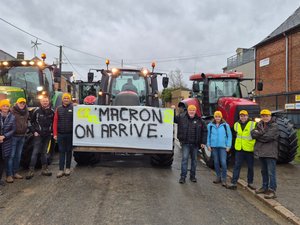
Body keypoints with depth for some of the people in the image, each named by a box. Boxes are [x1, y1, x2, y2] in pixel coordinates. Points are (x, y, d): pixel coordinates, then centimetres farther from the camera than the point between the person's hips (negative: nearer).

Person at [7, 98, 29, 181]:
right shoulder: (12, 111, -10)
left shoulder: (26, 112, 11)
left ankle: (15, 172, 23)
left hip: (22, 136, 6)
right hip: (14, 136, -6)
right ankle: (9, 175, 2)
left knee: (18, 155, 13)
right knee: (11, 155, -4)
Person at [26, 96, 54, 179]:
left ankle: (44, 169, 19)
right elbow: (31, 122, 1)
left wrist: (52, 131, 5)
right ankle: (31, 170, -2)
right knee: (35, 152, -5)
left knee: (44, 152, 12)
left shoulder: (51, 111, 4)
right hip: (38, 135, -3)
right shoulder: (37, 111, -5)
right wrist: (34, 131, -5)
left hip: (47, 135, 3)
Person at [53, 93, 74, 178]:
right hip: (60, 134, 2)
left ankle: (68, 168, 21)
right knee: (61, 151, 4)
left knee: (69, 151, 10)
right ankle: (61, 169, 8)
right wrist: (55, 134, -3)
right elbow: (55, 121, 2)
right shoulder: (58, 109, 5)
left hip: (70, 134, -1)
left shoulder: (73, 108, -1)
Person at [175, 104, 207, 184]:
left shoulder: (199, 120, 2)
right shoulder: (181, 117, -2)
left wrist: (203, 142, 3)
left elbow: (204, 131, 7)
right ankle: (183, 176, 2)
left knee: (194, 159, 11)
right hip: (185, 143, -2)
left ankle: (192, 176, 24)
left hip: (195, 144, 2)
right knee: (185, 158, -6)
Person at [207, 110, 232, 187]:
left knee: (223, 162, -9)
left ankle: (223, 179, 0)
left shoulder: (225, 125, 0)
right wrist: (208, 145, 5)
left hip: (223, 147, -3)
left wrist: (228, 146, -2)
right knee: (216, 162, 10)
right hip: (214, 146, 3)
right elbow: (208, 136, 11)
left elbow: (229, 136, 3)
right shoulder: (210, 125, 6)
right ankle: (218, 177, 23)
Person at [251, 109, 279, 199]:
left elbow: (267, 137, -19)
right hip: (261, 152, 7)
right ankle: (265, 187, 30)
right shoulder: (259, 125, 12)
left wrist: (258, 135, -6)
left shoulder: (274, 126, -8)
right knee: (264, 171, 18)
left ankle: (272, 191, 1)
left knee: (271, 172, -5)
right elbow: (253, 133, -1)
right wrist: (262, 133, -16)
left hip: (270, 152, -7)